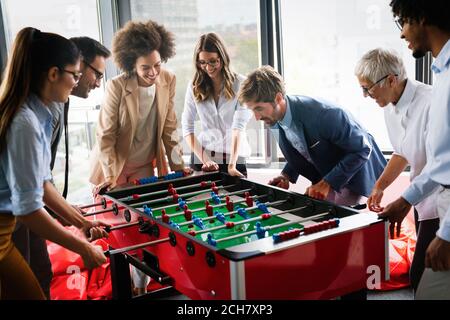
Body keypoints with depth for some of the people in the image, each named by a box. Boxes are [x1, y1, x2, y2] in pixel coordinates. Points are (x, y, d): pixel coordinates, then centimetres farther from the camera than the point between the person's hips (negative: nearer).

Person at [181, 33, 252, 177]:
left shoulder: (240, 84, -6)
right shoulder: (194, 86, 2)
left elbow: (239, 126, -14)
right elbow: (187, 127, -1)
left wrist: (232, 165, -23)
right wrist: (204, 159, -13)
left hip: (235, 158, -2)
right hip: (203, 156, 2)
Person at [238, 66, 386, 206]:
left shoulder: (323, 114, -36)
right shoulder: (273, 119, -12)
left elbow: (362, 149, -26)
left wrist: (327, 183, -30)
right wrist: (287, 175, -11)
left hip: (354, 171, -7)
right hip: (323, 174, 7)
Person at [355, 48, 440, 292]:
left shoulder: (430, 104, -24)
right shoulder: (391, 108, 5)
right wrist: (379, 187, 9)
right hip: (422, 198, 8)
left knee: (421, 277, -9)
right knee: (424, 272, 14)